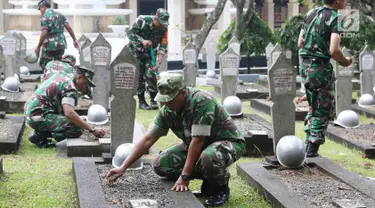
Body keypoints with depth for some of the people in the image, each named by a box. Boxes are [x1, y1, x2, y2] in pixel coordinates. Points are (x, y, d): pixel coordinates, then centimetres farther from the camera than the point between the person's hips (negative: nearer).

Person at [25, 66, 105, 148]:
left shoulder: (60, 75, 14)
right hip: (39, 116, -10)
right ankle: (39, 138, -8)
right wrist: (92, 130, -30)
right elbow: (69, 113, -30)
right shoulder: (70, 87, -14)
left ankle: (39, 134, 10)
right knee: (76, 129, -22)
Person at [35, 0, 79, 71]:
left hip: (49, 46, -6)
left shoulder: (44, 17, -9)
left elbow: (44, 33, -18)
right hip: (61, 44, 6)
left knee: (44, 64, 8)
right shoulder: (59, 15, 10)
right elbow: (69, 27, 3)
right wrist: (74, 40, 8)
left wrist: (38, 47, -14)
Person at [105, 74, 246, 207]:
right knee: (160, 164, -6)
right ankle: (208, 184, 7)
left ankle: (221, 188, -7)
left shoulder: (202, 101, -30)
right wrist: (123, 168, -8)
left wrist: (184, 177, -27)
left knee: (209, 158, -41)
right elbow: (148, 139, -4)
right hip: (197, 145, 7)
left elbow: (198, 141, -30)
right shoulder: (167, 110, -8)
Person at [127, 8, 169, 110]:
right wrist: (142, 41, -32)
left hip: (149, 53, 2)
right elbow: (130, 32, -19)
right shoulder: (142, 20, -22)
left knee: (150, 74, -12)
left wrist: (159, 62, -20)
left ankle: (153, 100, -2)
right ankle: (141, 101, 6)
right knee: (139, 76, -4)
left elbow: (163, 47, -11)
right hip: (135, 51, -2)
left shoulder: (164, 29, -13)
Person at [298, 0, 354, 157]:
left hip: (306, 66, 7)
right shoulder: (334, 18, -13)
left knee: (314, 108, 21)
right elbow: (334, 51, -23)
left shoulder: (311, 13, 9)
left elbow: (300, 43, 12)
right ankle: (311, 153, 5)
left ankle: (308, 147, 22)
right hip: (321, 68, -7)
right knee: (324, 112, 4)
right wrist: (345, 61, -5)